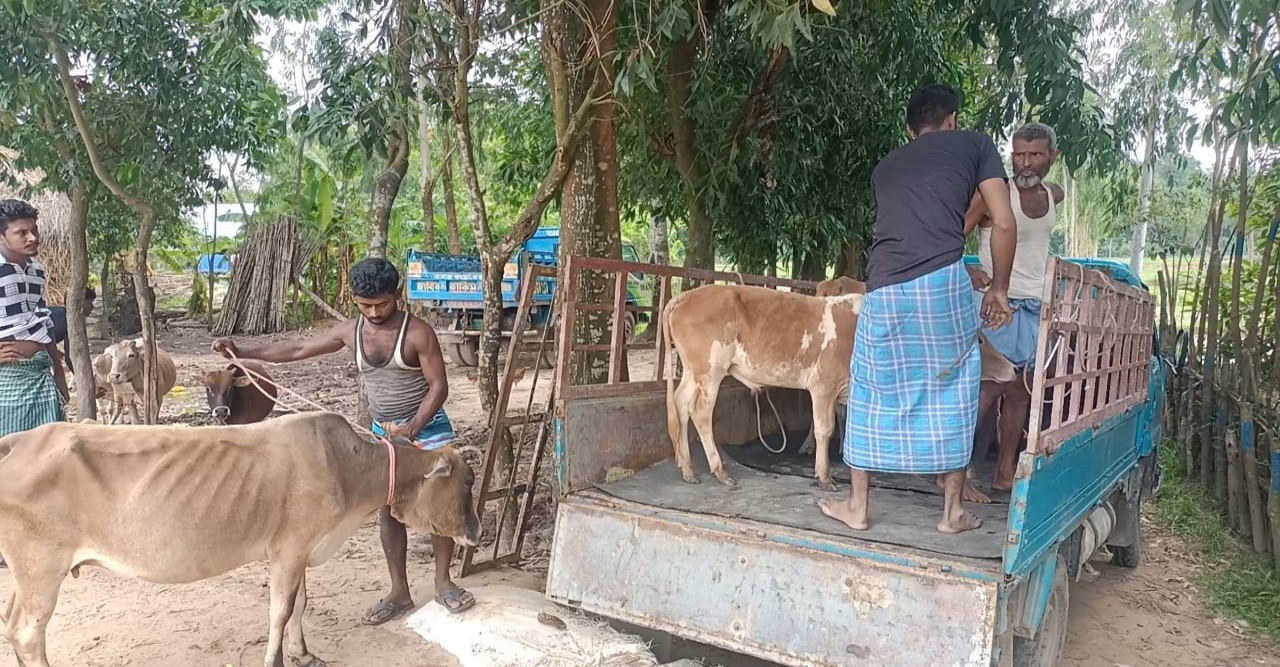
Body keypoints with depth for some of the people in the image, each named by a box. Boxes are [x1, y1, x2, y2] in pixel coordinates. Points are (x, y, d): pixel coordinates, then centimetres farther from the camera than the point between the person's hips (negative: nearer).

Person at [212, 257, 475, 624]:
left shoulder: (418, 332, -17)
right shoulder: (350, 332, -2)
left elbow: (439, 386, -17)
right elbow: (298, 349, 9)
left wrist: (414, 427, -29)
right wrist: (242, 353, 6)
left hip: (428, 427, -4)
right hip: (382, 433, 5)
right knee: (387, 510, 6)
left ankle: (442, 582, 16)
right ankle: (399, 592, 17)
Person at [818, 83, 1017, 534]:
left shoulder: (886, 165, 29)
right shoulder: (975, 144, 18)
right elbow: (1003, 224, 8)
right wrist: (999, 288, 20)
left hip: (884, 289, 3)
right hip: (943, 281, -3)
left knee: (872, 393, 16)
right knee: (953, 393, 13)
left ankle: (857, 506, 22)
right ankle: (953, 510, 21)